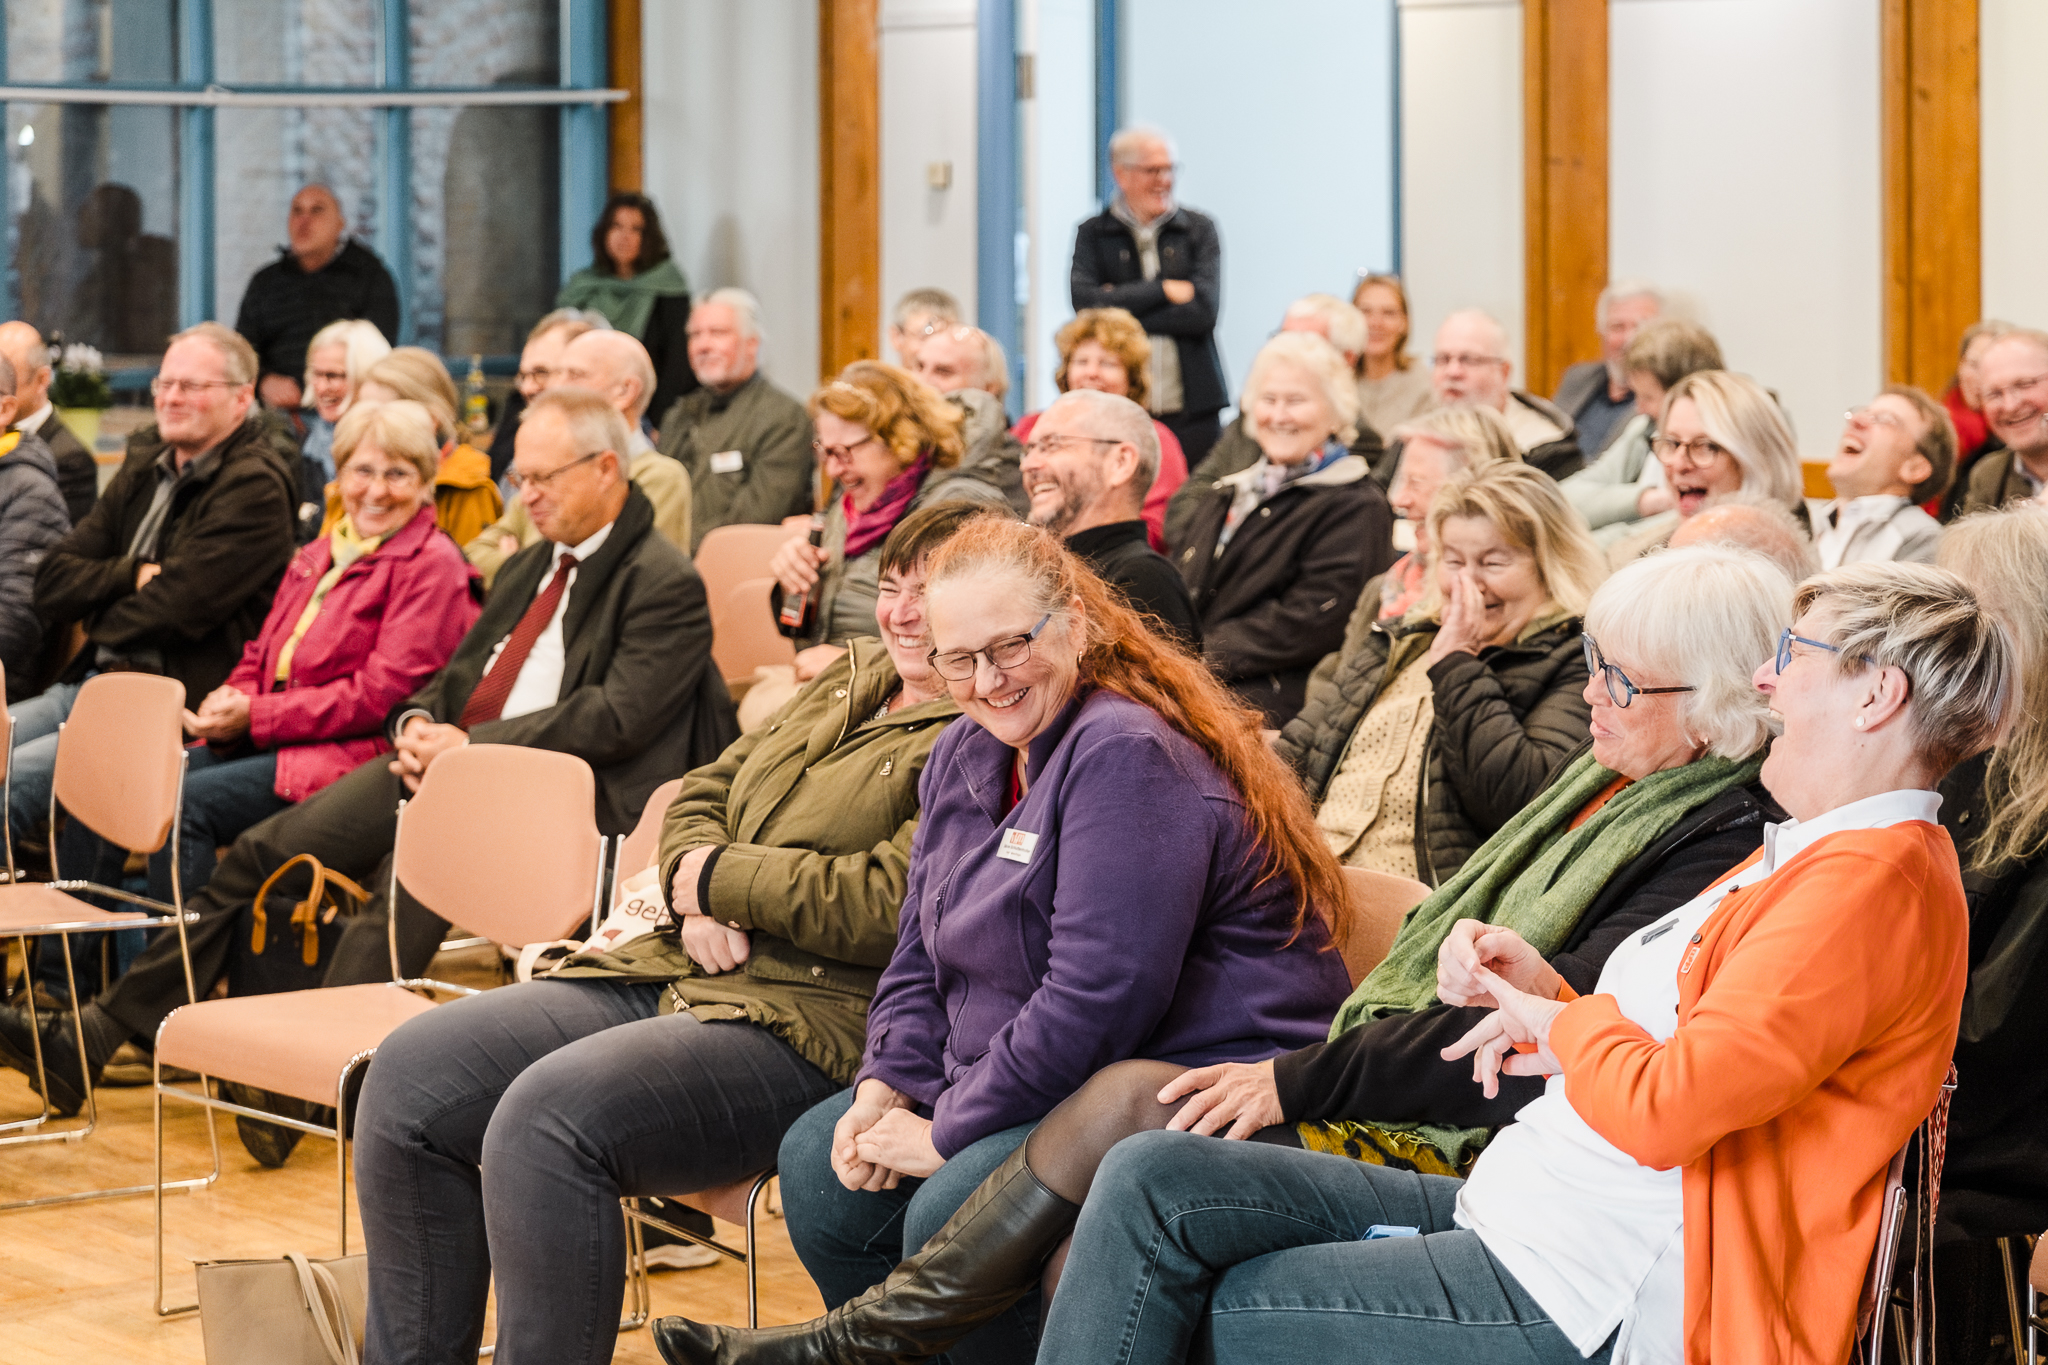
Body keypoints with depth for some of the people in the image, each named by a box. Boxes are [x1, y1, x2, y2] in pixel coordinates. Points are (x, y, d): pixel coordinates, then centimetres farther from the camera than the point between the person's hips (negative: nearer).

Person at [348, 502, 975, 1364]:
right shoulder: (850, 679, 20)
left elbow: (890, 905, -20)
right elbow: (704, 793, 23)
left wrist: (718, 873, -7)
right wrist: (696, 897, -1)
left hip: (805, 1026, -9)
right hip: (672, 973, 10)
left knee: (546, 1116, -32)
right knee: (412, 1074, -3)